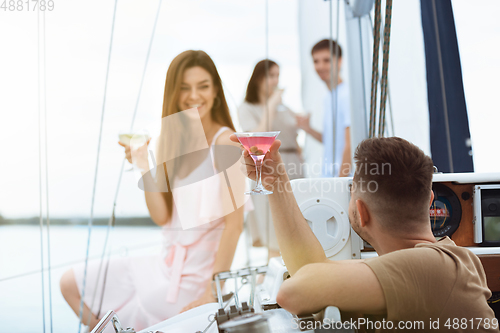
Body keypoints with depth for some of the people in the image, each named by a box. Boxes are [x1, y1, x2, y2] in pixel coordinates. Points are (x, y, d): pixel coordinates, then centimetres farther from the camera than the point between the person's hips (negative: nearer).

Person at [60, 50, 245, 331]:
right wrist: (144, 168, -13)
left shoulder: (224, 141, -14)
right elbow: (162, 216, 1)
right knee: (71, 283, 8)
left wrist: (213, 292, -20)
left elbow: (234, 224, -18)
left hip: (199, 273, -7)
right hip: (169, 262, 7)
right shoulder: (172, 141, 6)